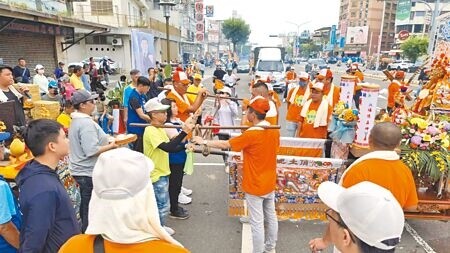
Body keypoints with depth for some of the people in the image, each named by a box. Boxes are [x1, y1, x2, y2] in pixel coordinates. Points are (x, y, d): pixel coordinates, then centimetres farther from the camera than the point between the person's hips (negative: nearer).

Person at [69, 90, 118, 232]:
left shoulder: (76, 120, 10)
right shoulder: (86, 123, -21)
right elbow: (92, 151, -27)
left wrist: (106, 140, 10)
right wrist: (110, 146, -16)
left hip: (81, 171, 10)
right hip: (89, 173, -10)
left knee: (85, 205, 22)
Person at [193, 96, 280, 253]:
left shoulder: (250, 134, -25)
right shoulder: (275, 130, -4)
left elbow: (225, 145, -16)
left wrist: (203, 142, -2)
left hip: (255, 186, -8)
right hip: (270, 183, 8)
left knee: (257, 222, 6)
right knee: (271, 217, 20)